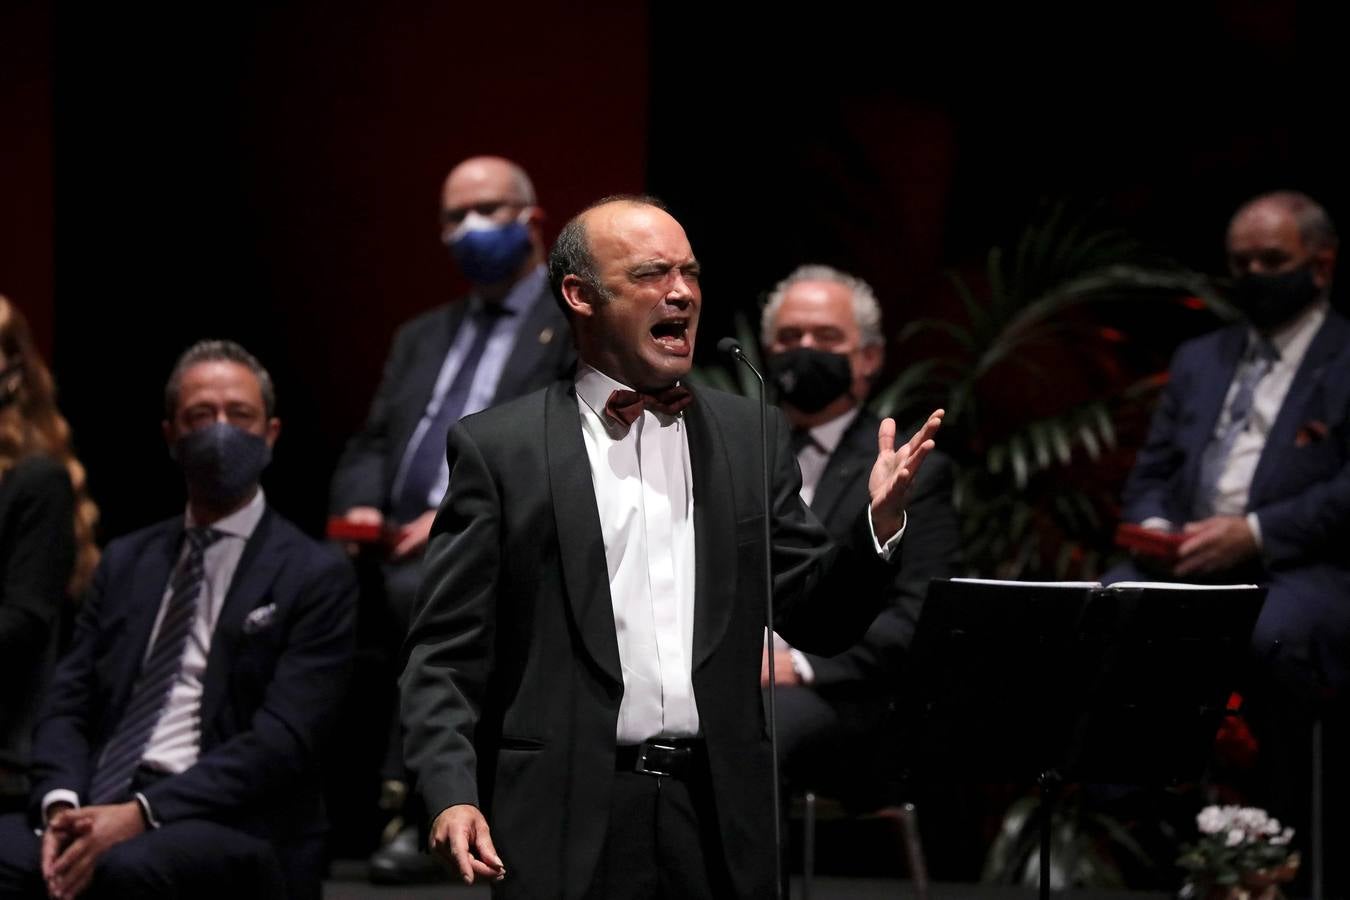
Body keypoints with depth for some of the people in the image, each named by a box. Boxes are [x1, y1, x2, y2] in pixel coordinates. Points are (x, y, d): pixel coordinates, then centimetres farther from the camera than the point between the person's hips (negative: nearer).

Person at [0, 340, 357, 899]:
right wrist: (62, 806, -9)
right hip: (100, 807, 4)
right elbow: (67, 705, 14)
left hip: (232, 829, -4)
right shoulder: (127, 561, 21)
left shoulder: (316, 577, 4)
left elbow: (281, 742, -7)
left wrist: (142, 814, -18)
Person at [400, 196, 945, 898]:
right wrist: (452, 795, -15)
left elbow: (817, 621, 11)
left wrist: (878, 525, -6)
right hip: (568, 830, -3)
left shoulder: (752, 437, 11)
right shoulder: (498, 447, 2)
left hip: (721, 821, 3)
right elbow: (445, 654, -1)